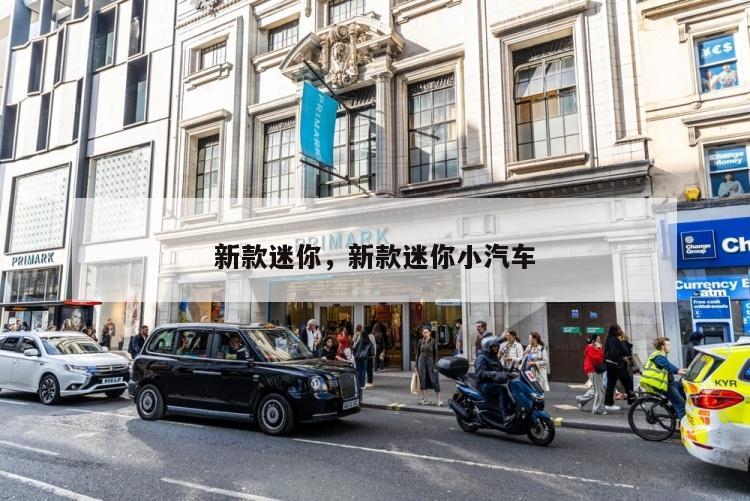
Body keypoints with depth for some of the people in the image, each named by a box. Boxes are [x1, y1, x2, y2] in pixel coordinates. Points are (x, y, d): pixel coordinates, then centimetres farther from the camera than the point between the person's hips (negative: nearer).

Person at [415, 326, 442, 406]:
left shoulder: (433, 341, -4)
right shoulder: (420, 341, 6)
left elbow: (436, 354, -5)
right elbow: (418, 353, 11)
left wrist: (435, 366, -11)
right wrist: (416, 365, 9)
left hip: (430, 362, -4)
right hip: (421, 362, 4)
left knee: (434, 381, -4)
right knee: (423, 381, 5)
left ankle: (439, 400, 3)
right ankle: (425, 400, 14)